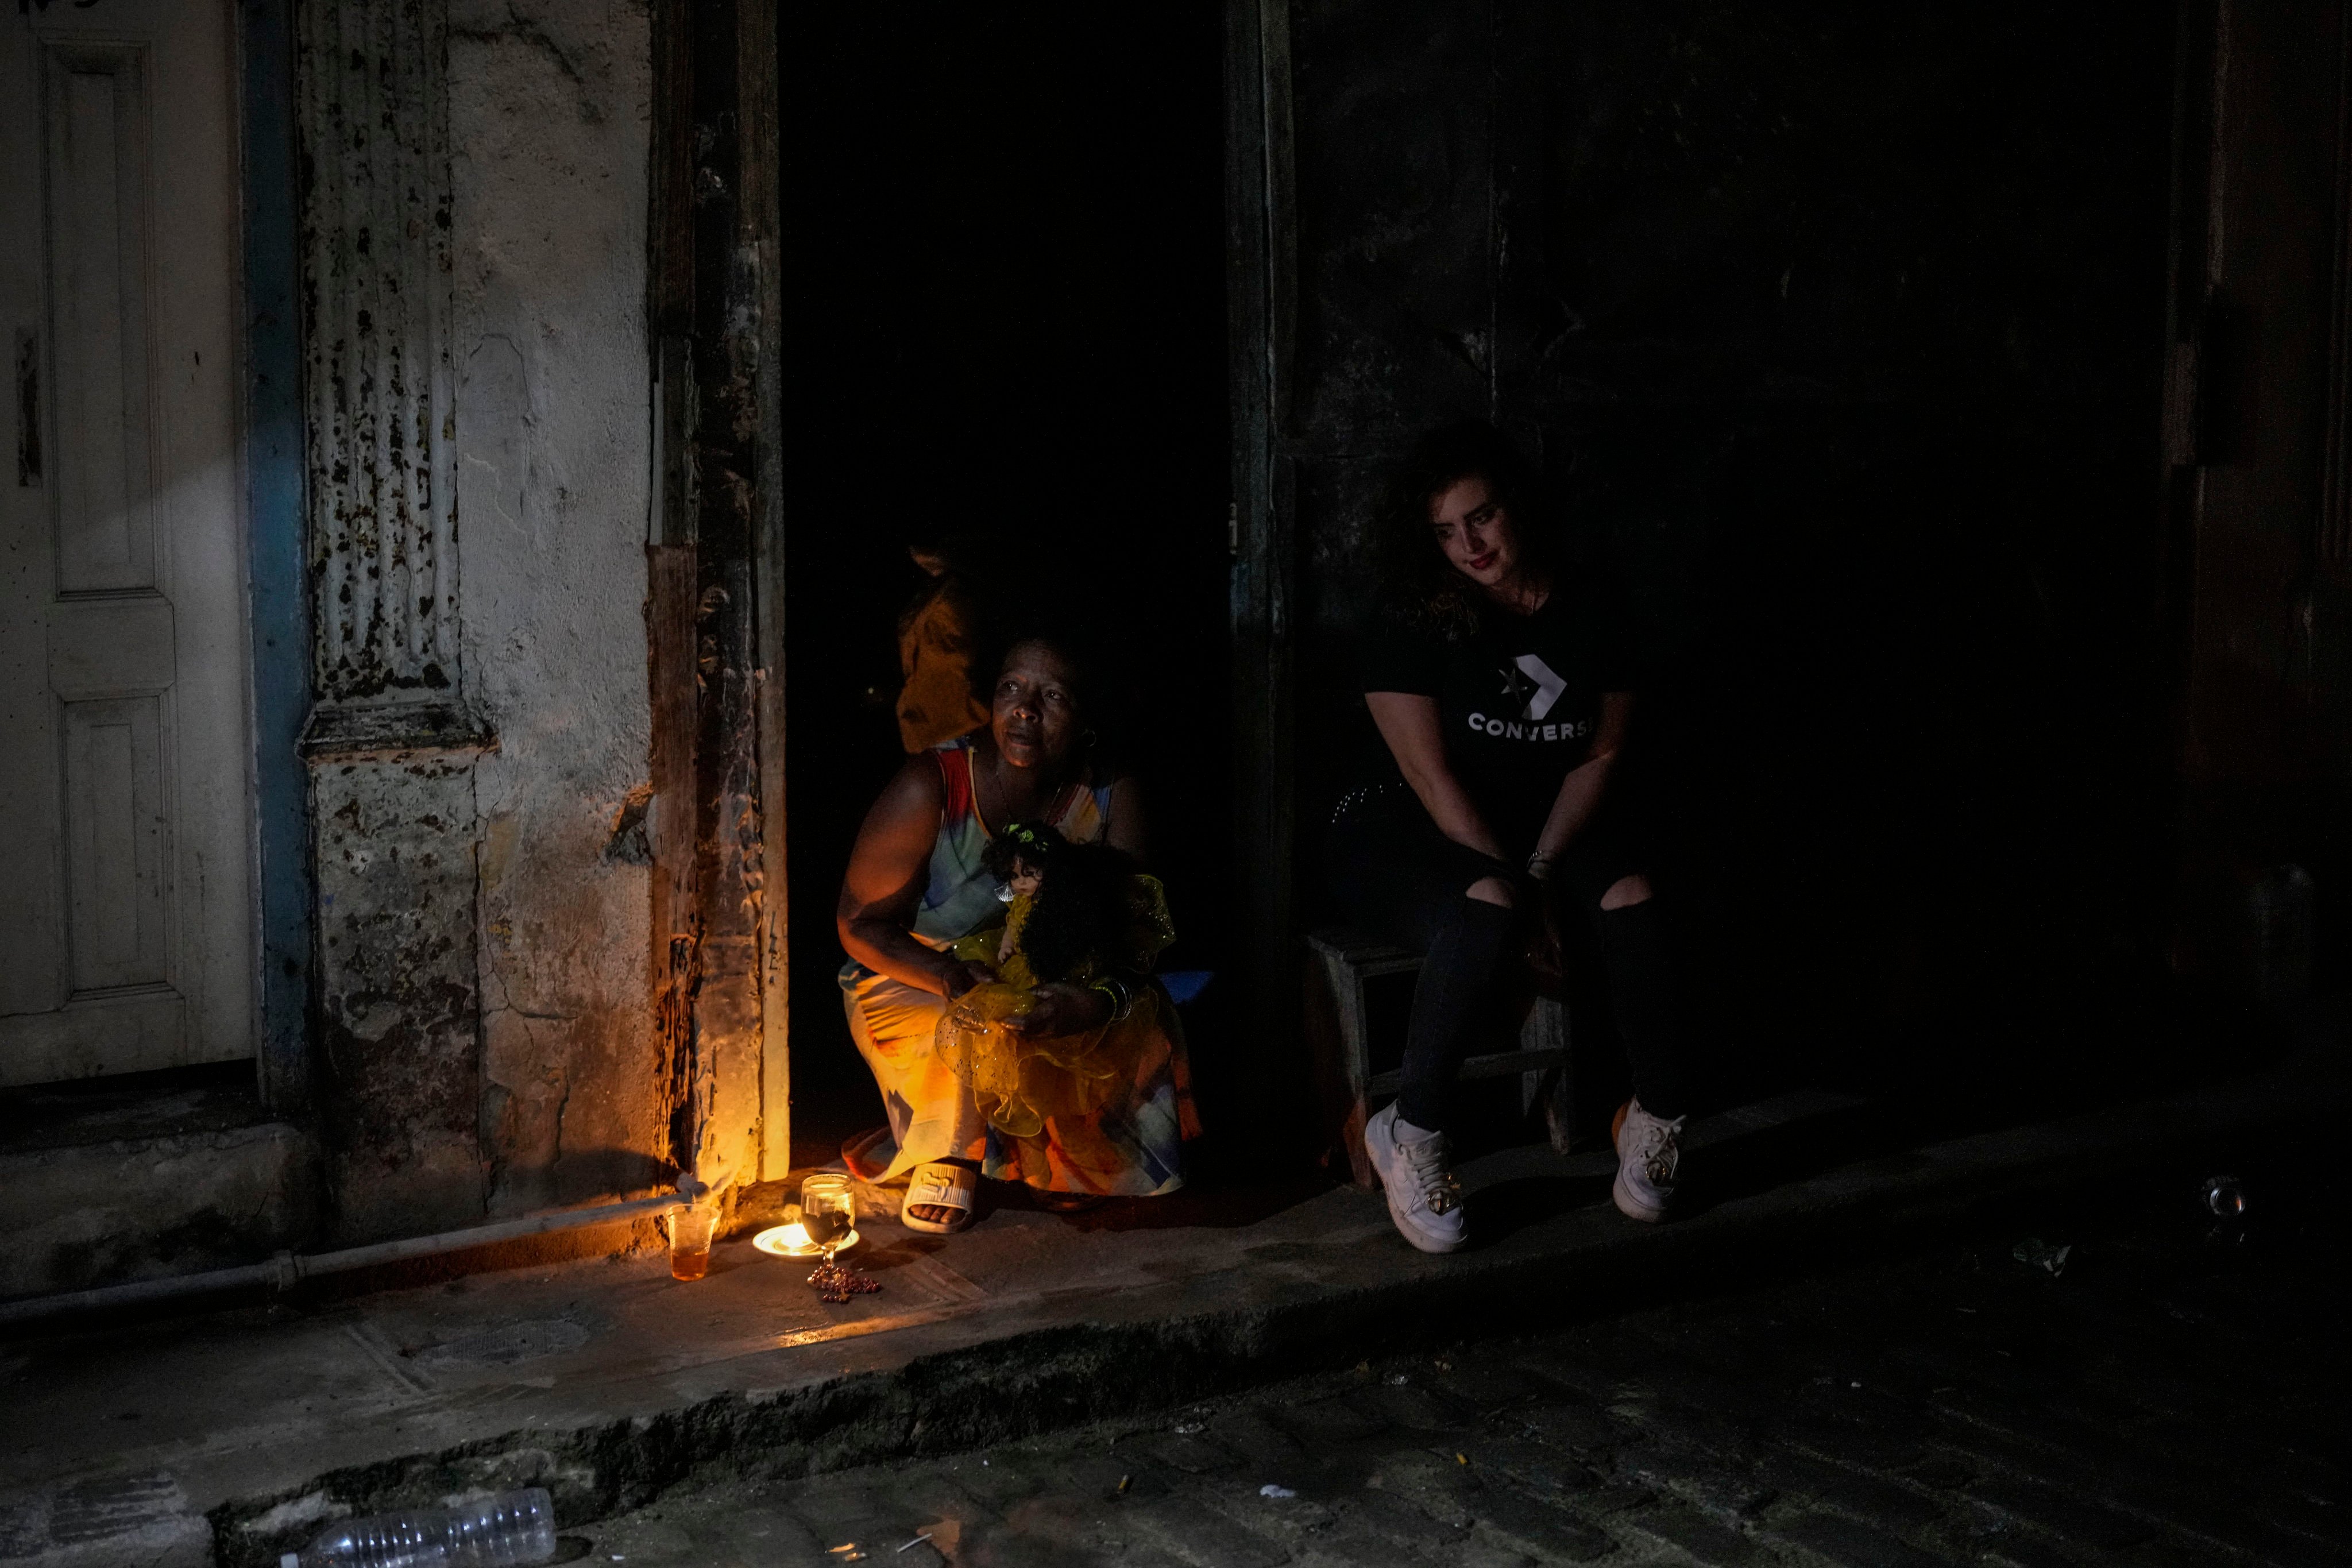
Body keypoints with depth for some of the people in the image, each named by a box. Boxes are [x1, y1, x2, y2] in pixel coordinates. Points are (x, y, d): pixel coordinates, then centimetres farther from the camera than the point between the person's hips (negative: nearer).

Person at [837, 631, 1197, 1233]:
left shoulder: (1110, 796, -11)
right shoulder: (931, 787, -21)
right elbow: (861, 921, -16)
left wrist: (1104, 999, -40)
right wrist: (953, 978, -35)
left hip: (1055, 988, 4)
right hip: (917, 982, -3)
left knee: (1147, 1035, -22)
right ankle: (950, 1157, -1)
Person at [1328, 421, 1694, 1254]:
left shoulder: (1585, 607, 2)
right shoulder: (1413, 616, -9)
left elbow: (1601, 756, 2)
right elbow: (1430, 775, -13)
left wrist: (1543, 867, -11)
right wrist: (1512, 884, -17)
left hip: (1547, 828, 4)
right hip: (1407, 835, -4)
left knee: (1634, 895, -27)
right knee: (1486, 913, -37)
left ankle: (1658, 1118, -11)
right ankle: (1411, 1136, -25)